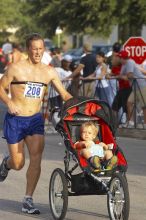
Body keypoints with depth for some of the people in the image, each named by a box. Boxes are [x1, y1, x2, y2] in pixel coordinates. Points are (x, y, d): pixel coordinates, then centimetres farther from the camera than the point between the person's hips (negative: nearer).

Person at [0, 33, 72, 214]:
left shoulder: (49, 72, 4)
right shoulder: (16, 68, -7)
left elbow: (64, 94, 8)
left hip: (35, 119, 3)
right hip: (15, 119, -3)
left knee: (36, 159, -14)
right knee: (18, 164, 3)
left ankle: (28, 201, -6)